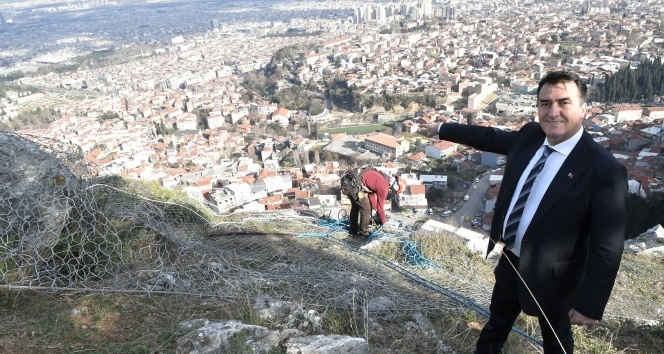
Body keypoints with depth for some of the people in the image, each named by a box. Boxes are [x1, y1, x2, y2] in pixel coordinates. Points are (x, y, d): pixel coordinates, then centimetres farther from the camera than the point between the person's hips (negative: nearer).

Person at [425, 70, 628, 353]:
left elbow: (607, 248, -22)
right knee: (496, 322, 29)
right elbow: (490, 137, 12)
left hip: (549, 274, -5)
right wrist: (442, 129, 21)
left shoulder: (604, 170, -25)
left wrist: (590, 304, -19)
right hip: (508, 260, 5)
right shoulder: (529, 135, -7)